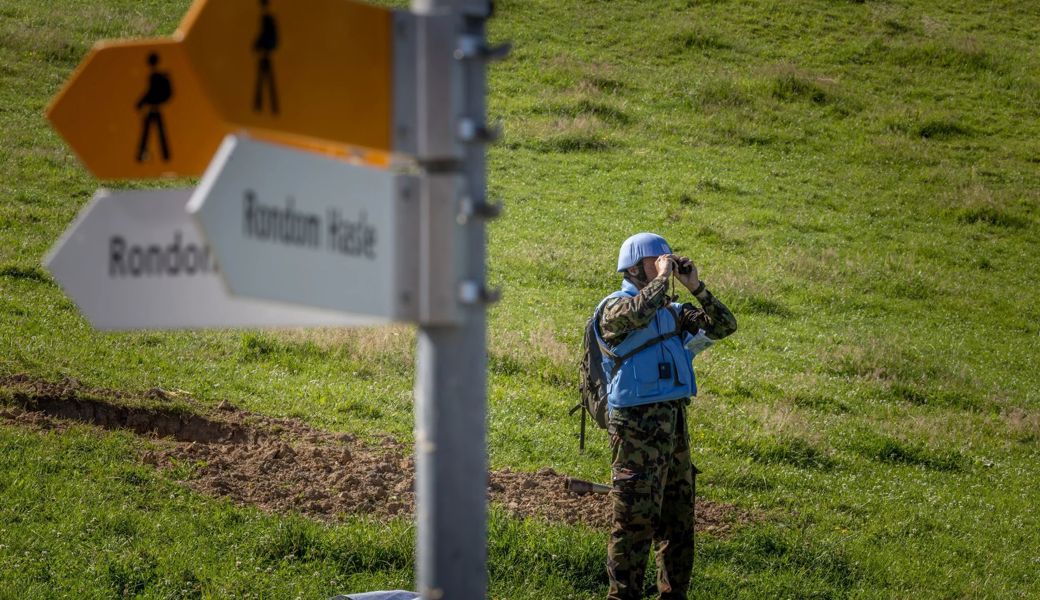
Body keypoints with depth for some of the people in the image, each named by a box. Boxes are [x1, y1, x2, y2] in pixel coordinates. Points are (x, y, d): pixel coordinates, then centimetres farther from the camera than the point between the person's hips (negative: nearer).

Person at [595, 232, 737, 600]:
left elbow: (724, 326, 12)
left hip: (674, 422, 7)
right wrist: (661, 278, -15)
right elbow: (637, 314, -30)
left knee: (678, 518, 12)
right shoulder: (614, 307, -6)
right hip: (637, 426, -7)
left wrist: (695, 287, 2)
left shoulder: (672, 312, 15)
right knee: (635, 519, -8)